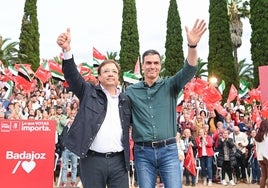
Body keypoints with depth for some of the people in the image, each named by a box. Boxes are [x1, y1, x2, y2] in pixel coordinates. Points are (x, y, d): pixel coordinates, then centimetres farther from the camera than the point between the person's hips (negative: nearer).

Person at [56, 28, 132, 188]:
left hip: (119, 160, 3)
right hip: (92, 159, -2)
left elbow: (131, 123, 19)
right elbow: (72, 75, -10)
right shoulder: (89, 92, 3)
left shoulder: (125, 100, 12)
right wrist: (67, 49, -24)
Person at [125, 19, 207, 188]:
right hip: (143, 152, 1)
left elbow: (189, 70, -13)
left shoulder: (170, 85, 4)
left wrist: (192, 45, -29)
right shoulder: (131, 91, 8)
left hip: (168, 150, -1)